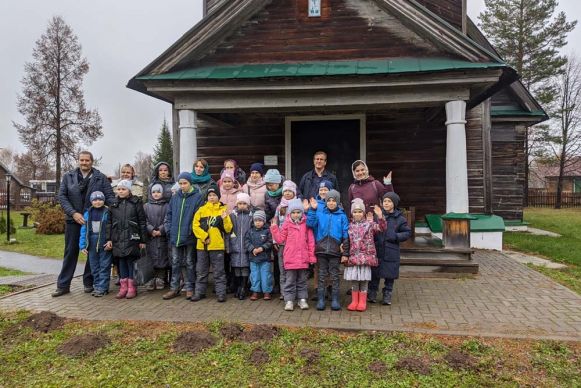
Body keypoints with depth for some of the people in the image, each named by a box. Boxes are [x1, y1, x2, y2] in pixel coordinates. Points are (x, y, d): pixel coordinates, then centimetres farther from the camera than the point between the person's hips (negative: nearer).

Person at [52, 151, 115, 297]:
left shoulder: (101, 178, 0)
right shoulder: (68, 176, 5)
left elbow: (110, 197, -4)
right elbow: (61, 196, 1)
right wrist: (73, 213, -11)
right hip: (73, 220, 1)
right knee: (71, 252, 8)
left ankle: (89, 282, 20)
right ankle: (63, 285, 15)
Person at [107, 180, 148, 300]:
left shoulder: (136, 202, 0)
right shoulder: (114, 204, 12)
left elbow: (142, 222, -2)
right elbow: (110, 222, 14)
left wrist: (143, 240, -5)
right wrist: (109, 239, 6)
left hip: (132, 238, -4)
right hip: (118, 239, 4)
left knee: (131, 261, -2)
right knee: (121, 262, 6)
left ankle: (132, 288, 7)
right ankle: (123, 287, 14)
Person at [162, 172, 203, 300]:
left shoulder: (197, 197, -6)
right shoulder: (175, 197, 9)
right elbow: (169, 214, 13)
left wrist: (192, 230, -16)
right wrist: (169, 229, 3)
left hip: (189, 237, -4)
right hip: (175, 237, 4)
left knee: (189, 263, 8)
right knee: (175, 263, 11)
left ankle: (189, 288, 17)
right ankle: (174, 288, 20)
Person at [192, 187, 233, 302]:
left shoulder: (222, 210, 3)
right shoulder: (201, 210, 7)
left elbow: (228, 229, -1)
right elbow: (195, 226, 0)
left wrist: (225, 219, -18)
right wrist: (204, 237, -10)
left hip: (217, 246, -2)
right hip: (202, 245, 2)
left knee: (219, 271, 4)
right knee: (201, 271, 12)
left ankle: (221, 293, 11)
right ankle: (200, 292, 23)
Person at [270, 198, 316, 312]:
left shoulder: (306, 224, 1)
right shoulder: (287, 224, 2)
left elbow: (311, 241, 3)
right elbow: (280, 239, 3)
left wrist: (311, 256, 2)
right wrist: (274, 228, -7)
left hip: (303, 258, 1)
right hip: (290, 258, -1)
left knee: (302, 280, 12)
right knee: (290, 280, 5)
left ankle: (302, 299, 21)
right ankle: (289, 300, 12)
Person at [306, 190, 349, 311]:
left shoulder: (342, 216, 4)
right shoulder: (320, 214, 6)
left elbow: (346, 234, 2)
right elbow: (310, 224, -7)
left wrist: (345, 250, -3)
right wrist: (312, 210, -11)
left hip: (335, 250, -1)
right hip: (321, 249, 1)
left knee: (334, 275, 6)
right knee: (322, 275, 7)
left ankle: (335, 300, 15)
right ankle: (320, 300, 13)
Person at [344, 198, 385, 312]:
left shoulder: (369, 224, 1)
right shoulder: (349, 226, 8)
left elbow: (381, 228, -11)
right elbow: (346, 241, 16)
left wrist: (380, 216, -25)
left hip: (366, 256, -2)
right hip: (352, 257, 2)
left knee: (364, 280, 4)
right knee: (353, 280, 7)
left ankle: (362, 302, 16)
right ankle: (354, 301, 19)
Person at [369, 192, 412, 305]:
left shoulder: (399, 219, -1)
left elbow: (408, 232, 2)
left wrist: (396, 236, -10)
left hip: (391, 252, -1)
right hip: (377, 250, 1)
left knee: (389, 274, 8)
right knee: (374, 273, 8)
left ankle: (387, 295, 23)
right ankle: (372, 294, 23)